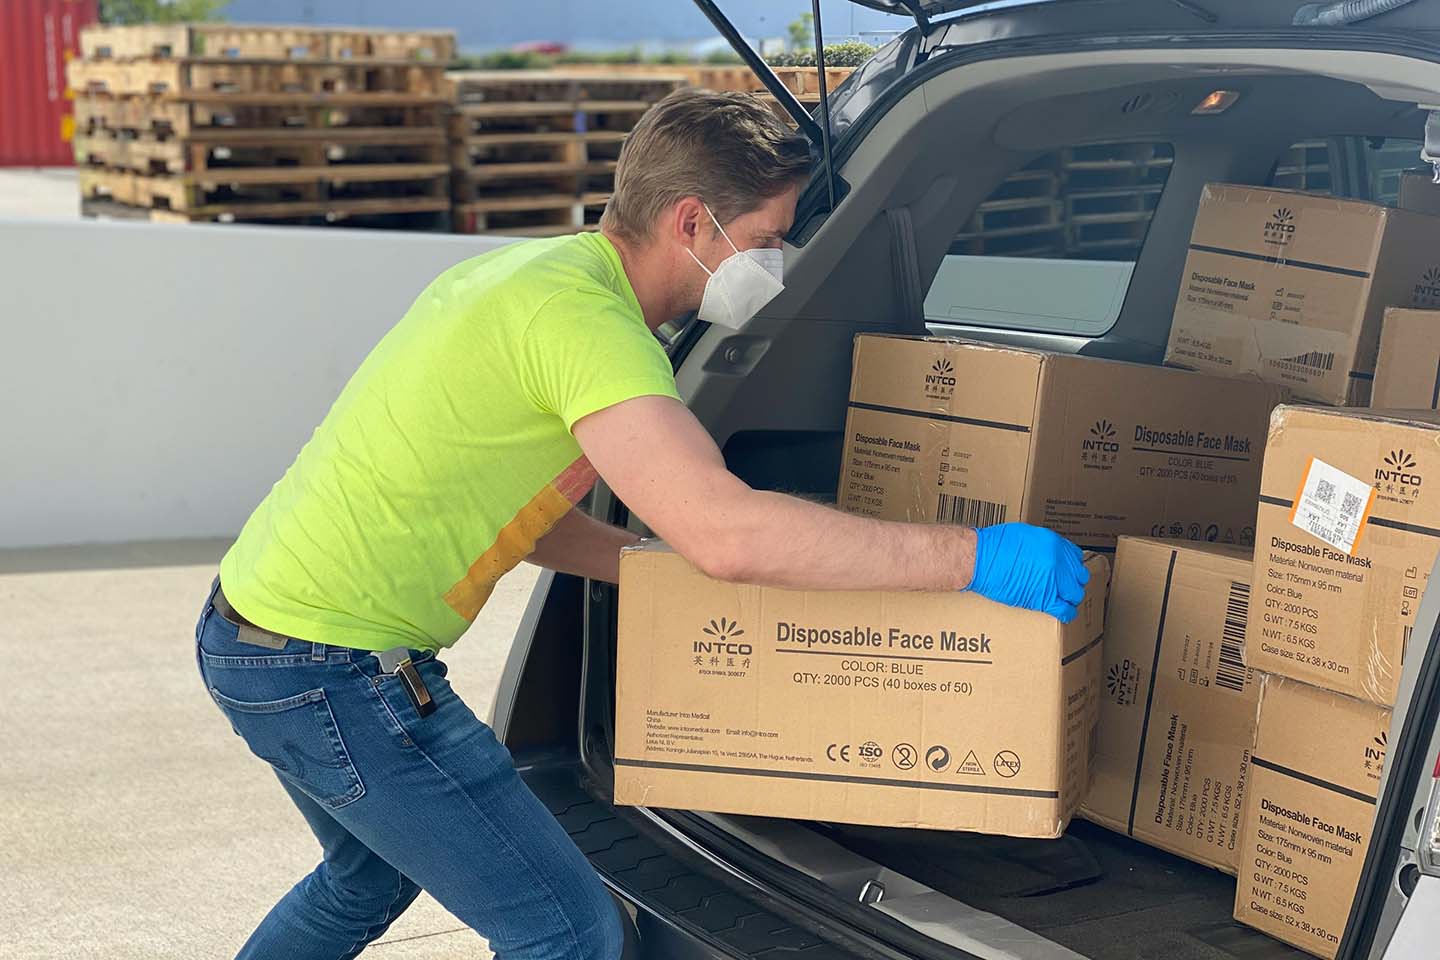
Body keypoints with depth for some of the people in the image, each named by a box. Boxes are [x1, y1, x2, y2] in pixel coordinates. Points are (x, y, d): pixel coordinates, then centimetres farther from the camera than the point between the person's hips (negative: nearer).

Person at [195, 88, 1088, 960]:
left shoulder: (532, 267, 9)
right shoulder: (582, 313, -23)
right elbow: (725, 529, -35)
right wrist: (972, 557, -30)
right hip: (333, 666, -10)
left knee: (371, 877, 34)